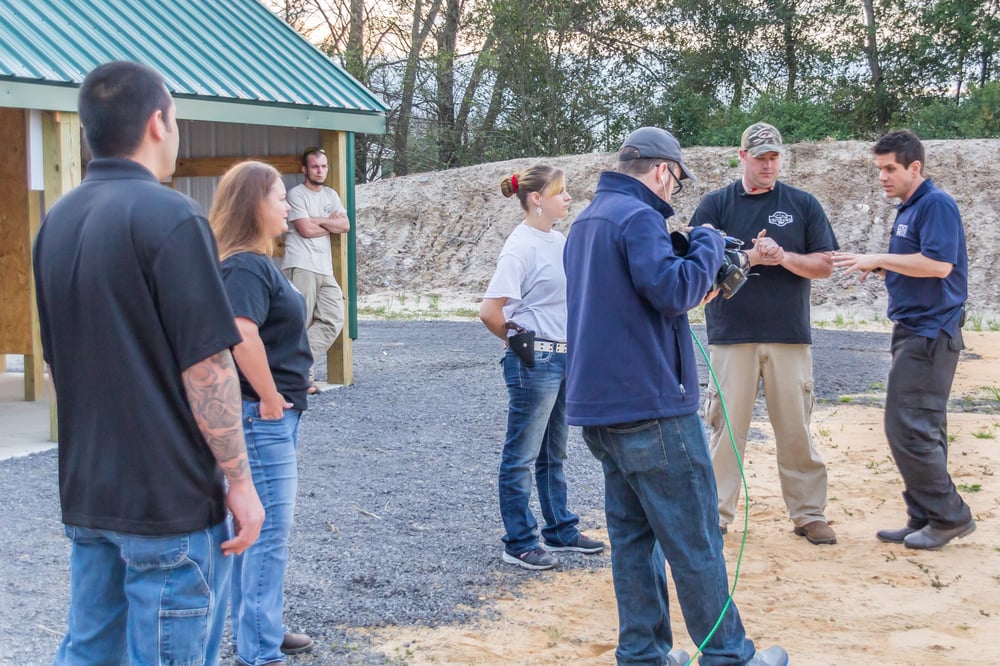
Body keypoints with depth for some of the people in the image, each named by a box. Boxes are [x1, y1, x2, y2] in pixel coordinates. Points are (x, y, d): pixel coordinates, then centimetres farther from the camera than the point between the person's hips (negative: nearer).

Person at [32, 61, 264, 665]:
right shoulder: (169, 217, -15)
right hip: (171, 499, -7)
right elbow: (206, 369, -18)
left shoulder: (56, 222, 9)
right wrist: (240, 481, -11)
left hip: (87, 493, 8)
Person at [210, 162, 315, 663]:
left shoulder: (255, 263, 14)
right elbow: (242, 336, -31)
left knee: (259, 525, 17)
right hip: (263, 414, -10)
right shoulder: (245, 267, -17)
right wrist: (270, 398, -21)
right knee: (270, 529, -5)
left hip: (275, 413, 10)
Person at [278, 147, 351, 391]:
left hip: (325, 269, 7)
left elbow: (345, 226, 8)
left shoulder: (331, 194, 19)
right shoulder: (297, 194, -2)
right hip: (300, 267, -7)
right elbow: (306, 230, -11)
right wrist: (331, 224, 4)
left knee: (333, 320, -1)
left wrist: (318, 220, -5)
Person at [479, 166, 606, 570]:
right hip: (533, 364, -8)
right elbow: (490, 311, -20)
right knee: (522, 456, 2)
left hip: (564, 359, 8)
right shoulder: (521, 246, -15)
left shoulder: (560, 241, 9)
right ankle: (519, 544, 10)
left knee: (554, 454, 18)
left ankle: (560, 532, 30)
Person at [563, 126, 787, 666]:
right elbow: (673, 288, -23)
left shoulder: (586, 222, 17)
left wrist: (692, 293, 16)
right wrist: (708, 243, -7)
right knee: (694, 540, -1)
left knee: (632, 532, 13)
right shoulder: (638, 216, -13)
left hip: (598, 404, 9)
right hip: (650, 404, -9)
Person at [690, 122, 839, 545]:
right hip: (731, 334, -1)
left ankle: (809, 514, 14)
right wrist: (751, 257, -15)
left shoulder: (803, 205, 9)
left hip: (790, 335, 1)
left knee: (796, 430, 5)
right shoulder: (716, 205, 6)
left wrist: (784, 257, -12)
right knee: (727, 427, 1)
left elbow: (825, 265, 5)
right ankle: (717, 514, 8)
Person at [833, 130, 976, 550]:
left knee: (909, 428, -10)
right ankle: (925, 520, 16)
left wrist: (880, 259, -18)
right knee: (920, 429, 11)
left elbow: (938, 264, -24)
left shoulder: (935, 204, -13)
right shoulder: (907, 208, 17)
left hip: (930, 333, -10)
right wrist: (881, 268, 5)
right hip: (914, 330, 10)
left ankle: (949, 516, -2)